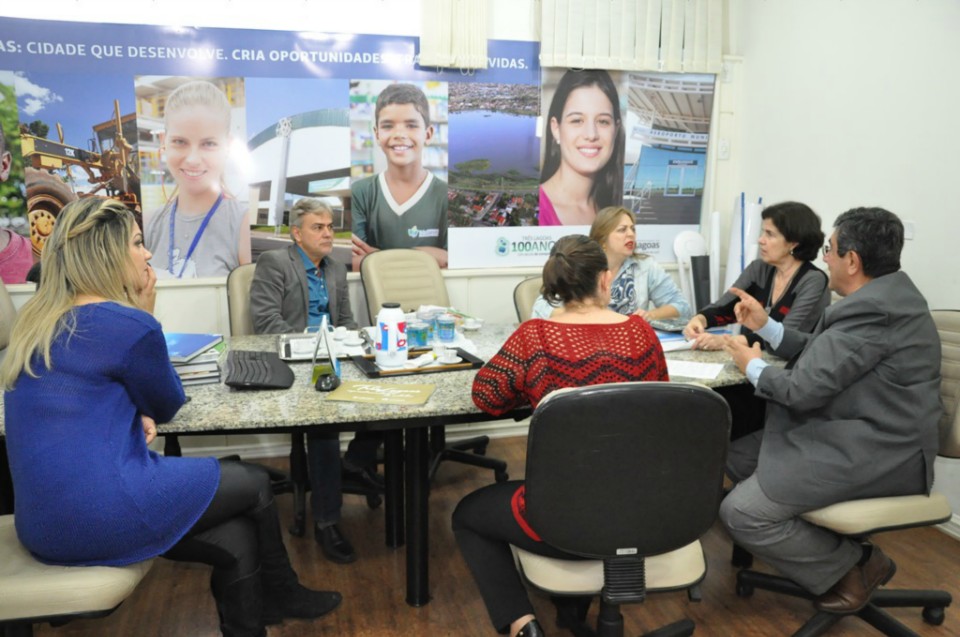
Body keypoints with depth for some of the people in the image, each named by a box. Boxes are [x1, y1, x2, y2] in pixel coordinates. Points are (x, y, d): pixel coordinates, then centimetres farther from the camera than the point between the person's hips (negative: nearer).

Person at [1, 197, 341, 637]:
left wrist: (136, 416, 2)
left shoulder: (38, 319, 10)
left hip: (46, 517, 8)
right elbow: (168, 406, 1)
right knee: (255, 484, 13)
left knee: (238, 541, 13)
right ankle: (281, 594, 37)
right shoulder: (127, 323, -17)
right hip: (101, 512, -8)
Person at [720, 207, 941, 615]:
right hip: (865, 433, 11)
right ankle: (823, 539, 17)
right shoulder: (883, 294, 10)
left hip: (875, 453, -11)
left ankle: (854, 566, 4)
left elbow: (803, 388, -23)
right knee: (737, 458, 11)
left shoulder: (871, 308, -23)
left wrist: (754, 367, -4)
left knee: (741, 514, -16)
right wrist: (764, 326, 14)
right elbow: (821, 354, 16)